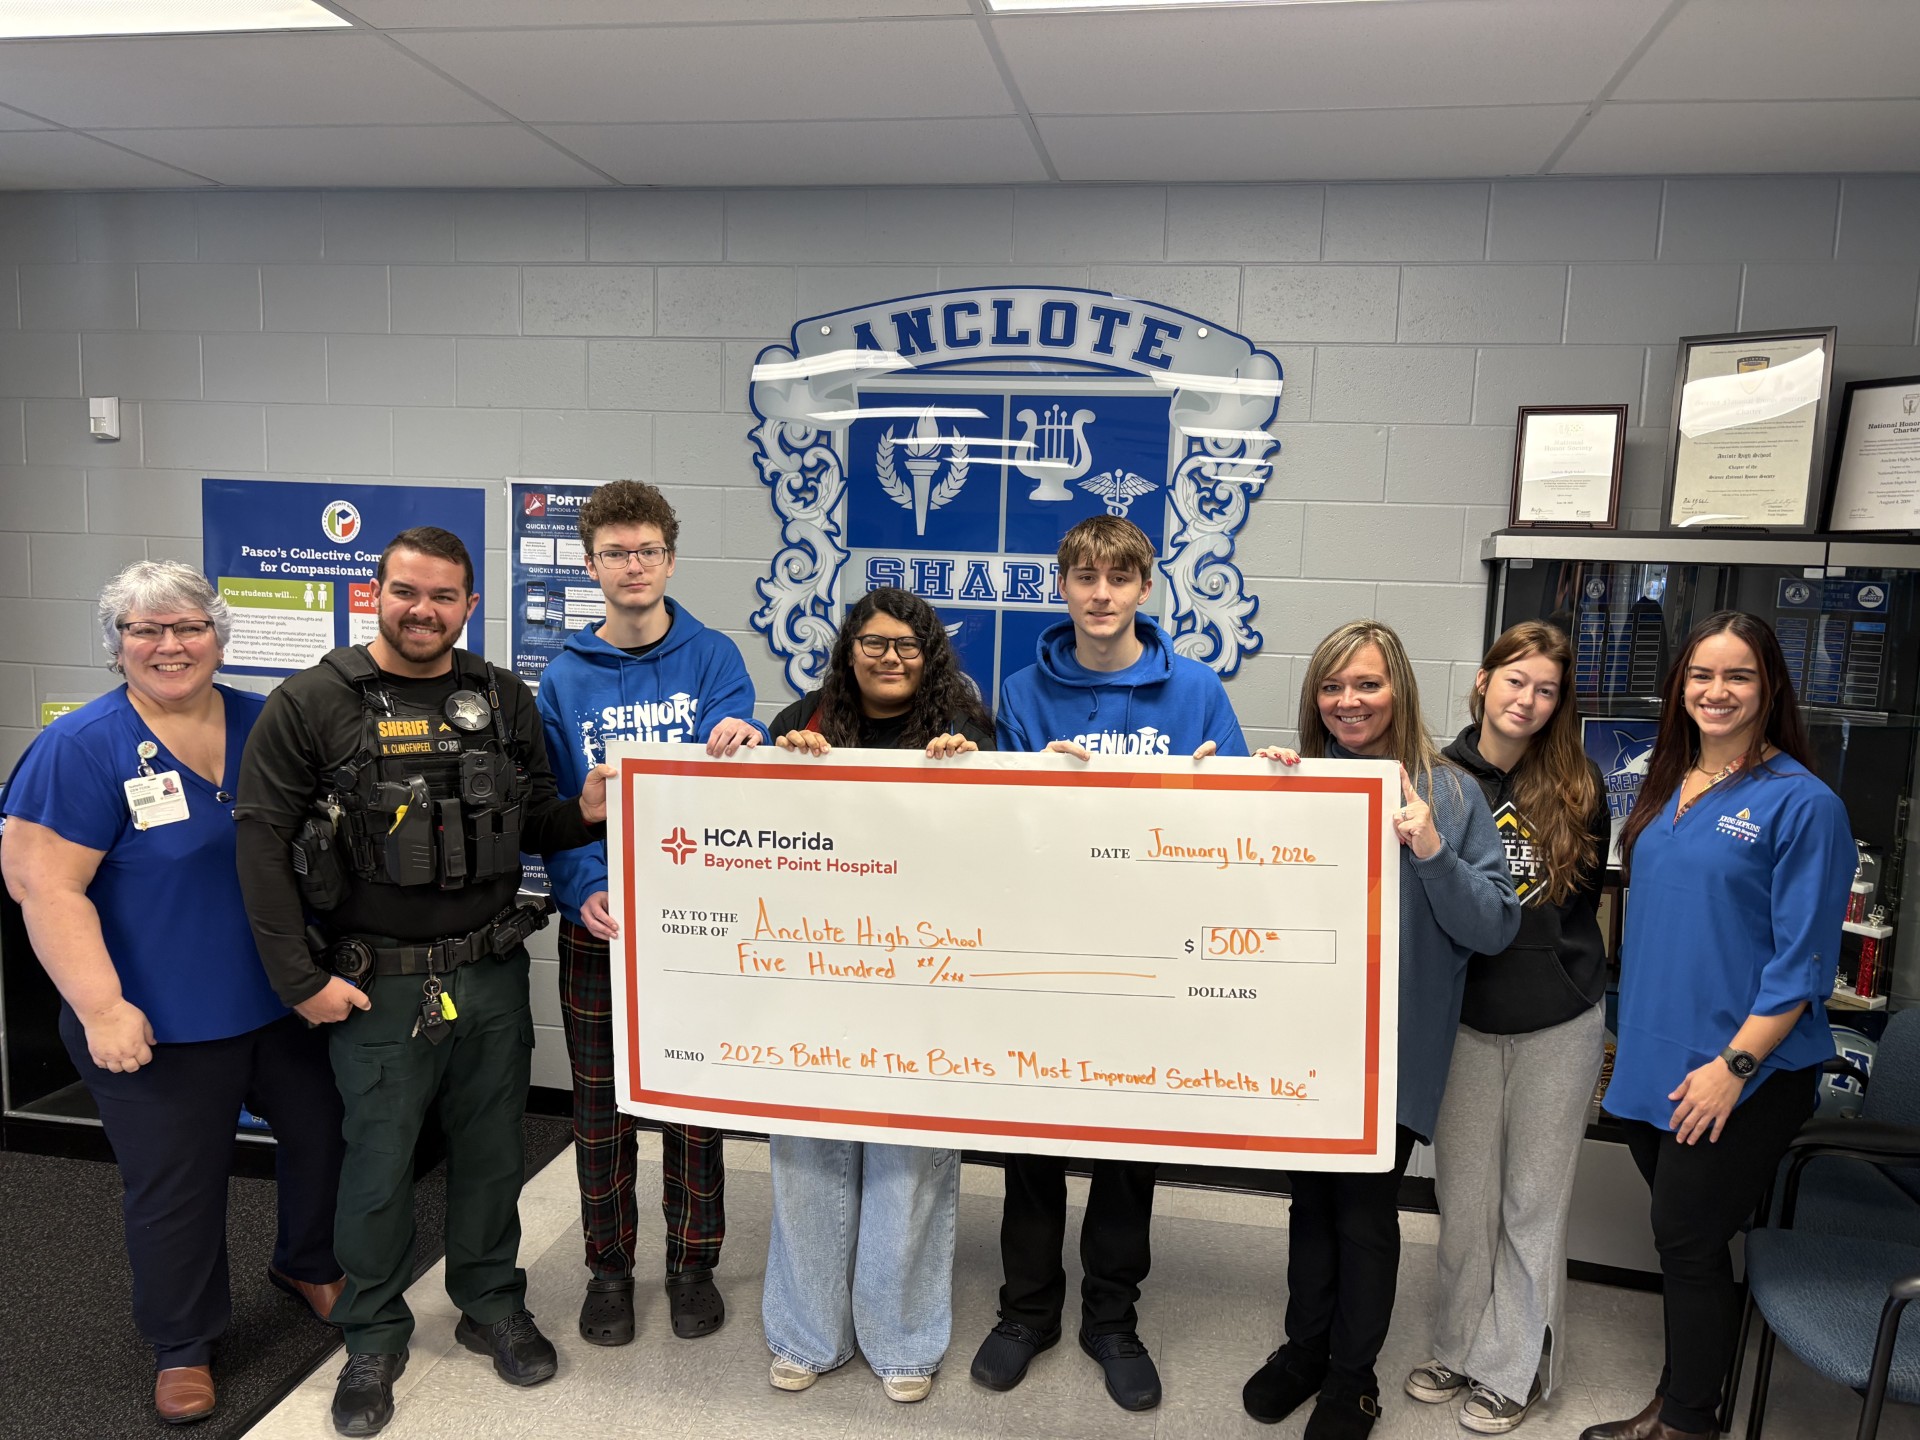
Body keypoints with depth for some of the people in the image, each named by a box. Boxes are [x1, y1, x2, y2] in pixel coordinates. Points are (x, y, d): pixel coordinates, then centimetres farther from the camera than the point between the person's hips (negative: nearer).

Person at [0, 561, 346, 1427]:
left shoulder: (263, 726, 0)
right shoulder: (84, 748, -14)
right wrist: (102, 1007, -20)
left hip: (282, 1001, 5)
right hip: (161, 1026, -5)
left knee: (325, 1132, 18)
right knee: (176, 1191, 10)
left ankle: (306, 1265, 46)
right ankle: (183, 1346, 34)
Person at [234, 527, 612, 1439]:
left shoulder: (504, 702, 4)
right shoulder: (312, 705, -8)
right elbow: (263, 847, -9)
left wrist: (583, 813, -12)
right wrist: (301, 980, -11)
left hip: (493, 976, 3)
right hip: (377, 986, -3)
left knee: (491, 1150, 16)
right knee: (379, 1164, 10)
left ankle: (492, 1306, 37)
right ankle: (374, 1338, 31)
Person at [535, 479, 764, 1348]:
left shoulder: (713, 658, -2)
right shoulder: (565, 678, 2)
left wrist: (737, 744, -37)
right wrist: (582, 891, -16)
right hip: (597, 923, 1)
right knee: (601, 1104, 12)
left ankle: (692, 1262, 29)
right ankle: (608, 1267, 31)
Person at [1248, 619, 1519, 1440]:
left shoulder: (1448, 793, -6)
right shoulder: (1295, 781, 1)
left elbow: (1495, 930, -8)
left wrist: (1432, 853, -24)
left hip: (1392, 1046, -2)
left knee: (1365, 1209, 8)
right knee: (1310, 1197, 16)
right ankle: (1305, 1348, 37)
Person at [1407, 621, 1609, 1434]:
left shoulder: (1576, 787, -2)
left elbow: (1585, 896, 8)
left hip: (1559, 1024, 0)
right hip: (1465, 1018, 0)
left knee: (1533, 1201, 11)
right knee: (1463, 1196, 12)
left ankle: (1514, 1367, 27)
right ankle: (1461, 1347, 31)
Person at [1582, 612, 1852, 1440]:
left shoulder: (1801, 803, -12)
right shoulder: (1667, 788, 8)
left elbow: (1803, 960, -14)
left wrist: (1734, 1064, -18)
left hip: (1740, 1076, -6)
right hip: (1652, 1060, 6)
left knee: (1689, 1241, 4)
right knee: (1681, 1238, 17)